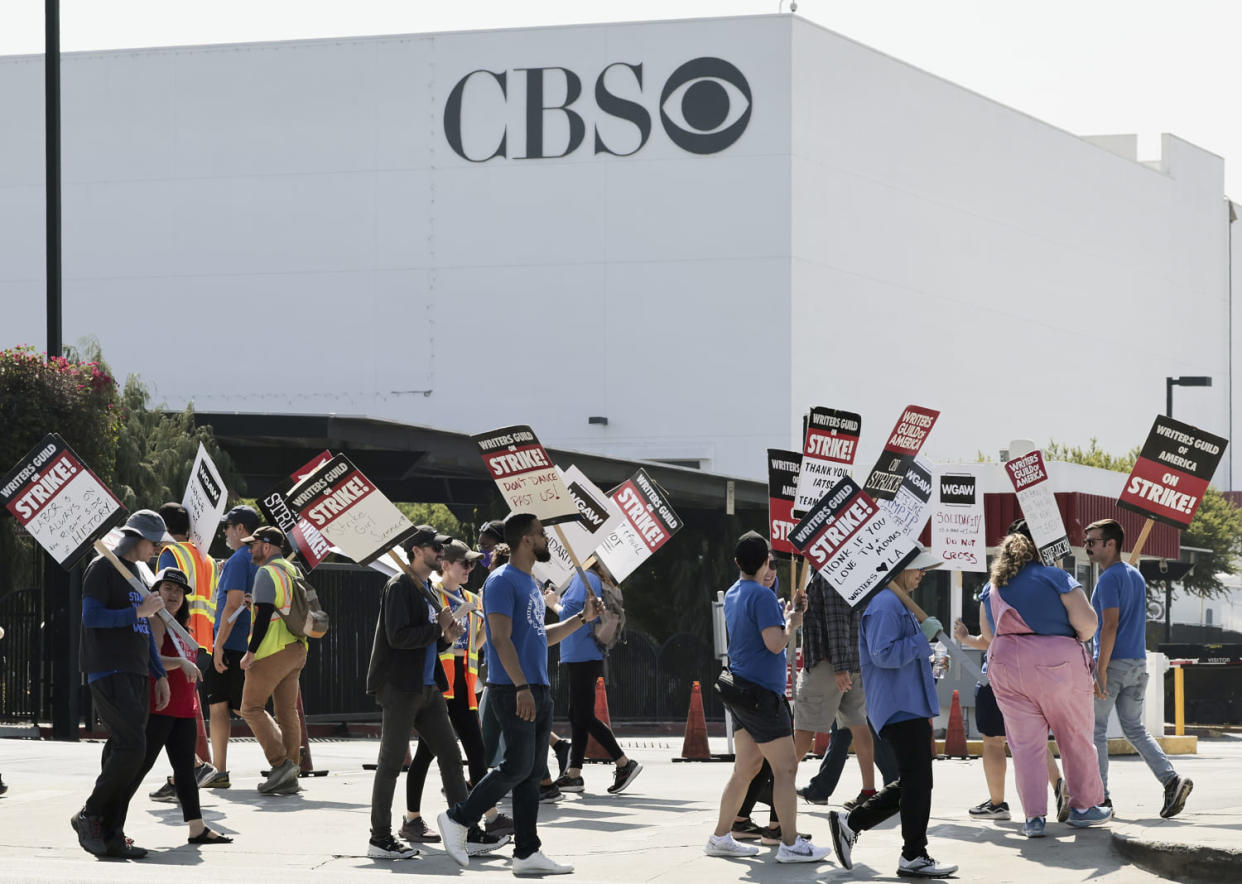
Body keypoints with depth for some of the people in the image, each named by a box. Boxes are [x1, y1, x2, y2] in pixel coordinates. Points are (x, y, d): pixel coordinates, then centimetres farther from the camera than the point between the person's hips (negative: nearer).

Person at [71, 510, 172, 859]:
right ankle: (90, 815, -6)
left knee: (124, 751, 3)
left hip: (136, 675, 9)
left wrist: (160, 675, 22)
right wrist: (138, 612, -15)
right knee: (132, 747, -17)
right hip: (108, 673, -9)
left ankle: (111, 834, 3)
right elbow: (91, 617, -15)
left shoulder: (136, 572, 22)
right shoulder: (102, 568, -5)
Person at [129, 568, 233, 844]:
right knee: (140, 765, -7)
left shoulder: (180, 625, 18)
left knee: (185, 769, 9)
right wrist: (181, 663, -35)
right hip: (157, 708, -9)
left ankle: (197, 828, 10)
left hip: (184, 710, 9)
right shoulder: (156, 621, -10)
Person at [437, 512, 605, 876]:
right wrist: (522, 687, -24)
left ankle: (527, 853, 6)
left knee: (532, 773, 6)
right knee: (518, 766, -11)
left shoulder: (531, 584, 19)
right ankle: (457, 819, 2)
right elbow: (501, 638, -18)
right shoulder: (503, 581, -10)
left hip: (539, 691, 9)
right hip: (513, 691, -9)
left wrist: (582, 618, 21)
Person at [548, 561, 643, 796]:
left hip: (581, 658, -10)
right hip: (582, 658, 10)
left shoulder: (583, 578, -12)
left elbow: (569, 614, -18)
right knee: (577, 717, 10)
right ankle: (573, 775, 11)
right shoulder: (594, 581, 17)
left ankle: (625, 764, -8)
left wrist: (553, 603, 0)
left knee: (585, 717, -8)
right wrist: (555, 600, 16)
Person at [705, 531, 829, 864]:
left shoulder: (733, 594, 13)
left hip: (741, 691, 9)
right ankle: (790, 845, -6)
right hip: (762, 692, -9)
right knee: (785, 768, -6)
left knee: (746, 767, 14)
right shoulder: (762, 596, -16)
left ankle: (720, 838, 17)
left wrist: (785, 616, 16)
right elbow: (775, 644, -22)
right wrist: (792, 623, -6)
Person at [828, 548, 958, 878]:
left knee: (911, 783, 11)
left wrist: (927, 659, 21)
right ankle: (913, 856, -1)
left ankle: (849, 823, 16)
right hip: (902, 710, -11)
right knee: (917, 782, -7)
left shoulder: (897, 604, 21)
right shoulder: (884, 605, -14)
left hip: (911, 708, 11)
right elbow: (883, 655, -24)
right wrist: (922, 637, -20)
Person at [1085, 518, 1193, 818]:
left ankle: (1100, 797, 1)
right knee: (1135, 729, 11)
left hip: (1113, 662, -8)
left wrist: (1101, 671, -22)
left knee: (1095, 730, 1)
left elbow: (1110, 626, -20)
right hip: (1138, 663, 8)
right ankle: (1172, 779, -6)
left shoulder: (1109, 579, -12)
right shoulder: (1136, 576, 15)